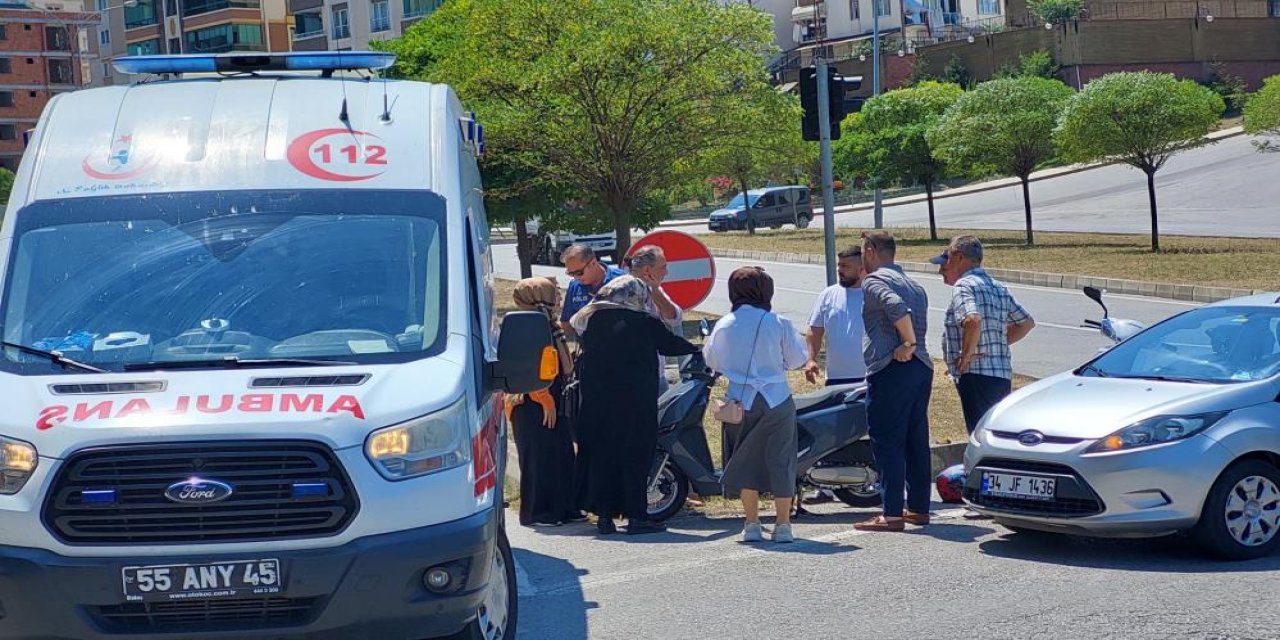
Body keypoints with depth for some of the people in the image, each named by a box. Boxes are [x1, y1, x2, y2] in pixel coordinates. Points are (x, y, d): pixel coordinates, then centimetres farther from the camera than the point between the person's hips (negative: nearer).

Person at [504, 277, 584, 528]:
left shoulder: (549, 328, 18)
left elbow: (565, 368, 19)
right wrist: (545, 400, -18)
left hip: (552, 402, 9)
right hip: (531, 404, -9)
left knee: (563, 455, 9)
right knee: (539, 458, -8)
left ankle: (563, 507, 16)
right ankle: (536, 513, -3)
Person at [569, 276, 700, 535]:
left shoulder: (593, 320, 5)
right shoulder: (646, 324, -5)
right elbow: (672, 345, 5)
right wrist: (698, 350, 22)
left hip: (597, 400, 4)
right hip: (636, 402, -4)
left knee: (600, 453, 9)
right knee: (635, 455, 2)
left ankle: (604, 514, 10)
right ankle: (635, 516, 1)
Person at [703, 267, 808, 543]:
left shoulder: (723, 326, 0)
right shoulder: (778, 324, -7)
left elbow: (711, 360, 12)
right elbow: (797, 358, 3)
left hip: (739, 403, 2)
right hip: (776, 401, -2)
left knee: (747, 460, 11)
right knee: (780, 460, 5)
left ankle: (752, 524, 10)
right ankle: (783, 525, 5)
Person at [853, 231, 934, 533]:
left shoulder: (874, 281, -7)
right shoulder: (914, 286, 22)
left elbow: (897, 308, -23)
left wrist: (908, 345, -16)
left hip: (891, 370, -9)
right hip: (922, 367, 9)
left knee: (887, 442, -7)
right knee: (916, 441, 12)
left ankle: (892, 514, -9)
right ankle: (919, 507, 16)